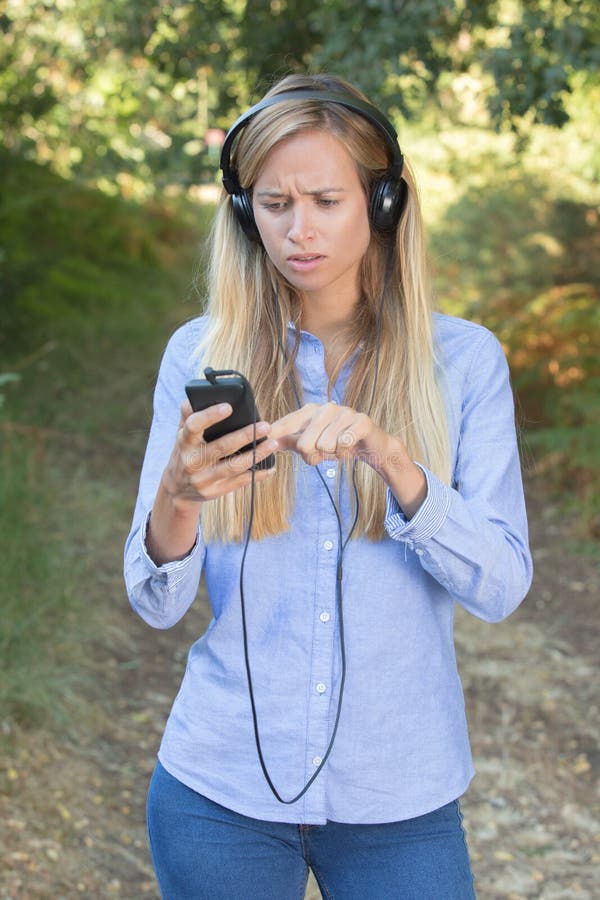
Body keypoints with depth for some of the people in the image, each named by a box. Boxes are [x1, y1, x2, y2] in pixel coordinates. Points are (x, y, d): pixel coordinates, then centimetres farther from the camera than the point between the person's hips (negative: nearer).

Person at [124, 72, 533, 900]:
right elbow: (159, 604, -5)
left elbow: (501, 585, -11)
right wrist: (176, 499, -26)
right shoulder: (201, 354, -3)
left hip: (402, 797, -1)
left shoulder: (464, 359, -4)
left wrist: (389, 459, -25)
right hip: (223, 788, 1)